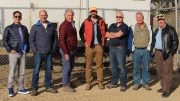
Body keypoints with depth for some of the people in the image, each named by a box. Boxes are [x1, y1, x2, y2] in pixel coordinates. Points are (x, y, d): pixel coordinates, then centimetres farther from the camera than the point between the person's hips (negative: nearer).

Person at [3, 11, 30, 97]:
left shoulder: (24, 28, 11)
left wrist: (27, 49, 7)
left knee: (22, 72, 10)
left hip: (23, 53, 4)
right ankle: (10, 89, 9)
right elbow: (5, 40, -4)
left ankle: (21, 88, 20)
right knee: (12, 72, 0)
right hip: (14, 53, -4)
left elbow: (27, 39, 17)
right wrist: (9, 50, -11)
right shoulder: (9, 28, -1)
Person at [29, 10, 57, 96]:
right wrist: (35, 51, -9)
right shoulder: (35, 27, -1)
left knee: (48, 70, 10)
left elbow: (54, 38, 13)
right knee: (36, 70, -4)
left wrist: (52, 49, 5)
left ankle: (48, 86, 21)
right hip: (39, 53, -3)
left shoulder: (51, 27, 7)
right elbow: (31, 40, -2)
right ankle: (34, 88, 3)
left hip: (49, 53, 3)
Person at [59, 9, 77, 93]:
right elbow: (62, 40, -21)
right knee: (66, 67, -3)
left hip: (72, 50, 9)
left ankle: (68, 82, 30)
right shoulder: (64, 25, -17)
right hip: (66, 50, -9)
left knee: (71, 67, 17)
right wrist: (66, 53, -23)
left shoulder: (72, 24, 12)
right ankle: (66, 85, 6)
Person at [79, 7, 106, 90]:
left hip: (99, 45, 1)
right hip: (89, 46, -1)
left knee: (99, 64, 4)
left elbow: (104, 32, 10)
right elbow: (81, 33, 9)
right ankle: (88, 83, 8)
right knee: (88, 65, 2)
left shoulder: (101, 21, 5)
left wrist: (103, 42, 2)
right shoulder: (86, 22, 3)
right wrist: (85, 42, 2)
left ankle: (100, 82, 13)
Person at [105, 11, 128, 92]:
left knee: (122, 67, -4)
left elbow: (119, 34, -16)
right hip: (112, 48, 6)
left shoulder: (124, 26, -3)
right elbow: (107, 35, 5)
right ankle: (113, 83, 23)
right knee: (113, 67, 12)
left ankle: (123, 85, 3)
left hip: (120, 48, -6)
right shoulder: (112, 26, 16)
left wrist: (111, 34, 1)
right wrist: (116, 35, -6)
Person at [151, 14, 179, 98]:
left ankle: (167, 90, -1)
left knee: (167, 72, -5)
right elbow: (153, 41, 21)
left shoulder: (170, 29, -3)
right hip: (158, 53, 7)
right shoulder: (156, 30, 16)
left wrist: (172, 51, -11)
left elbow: (175, 41, -6)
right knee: (160, 72, 12)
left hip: (167, 53, -6)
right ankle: (163, 87, 24)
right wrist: (152, 50, 12)